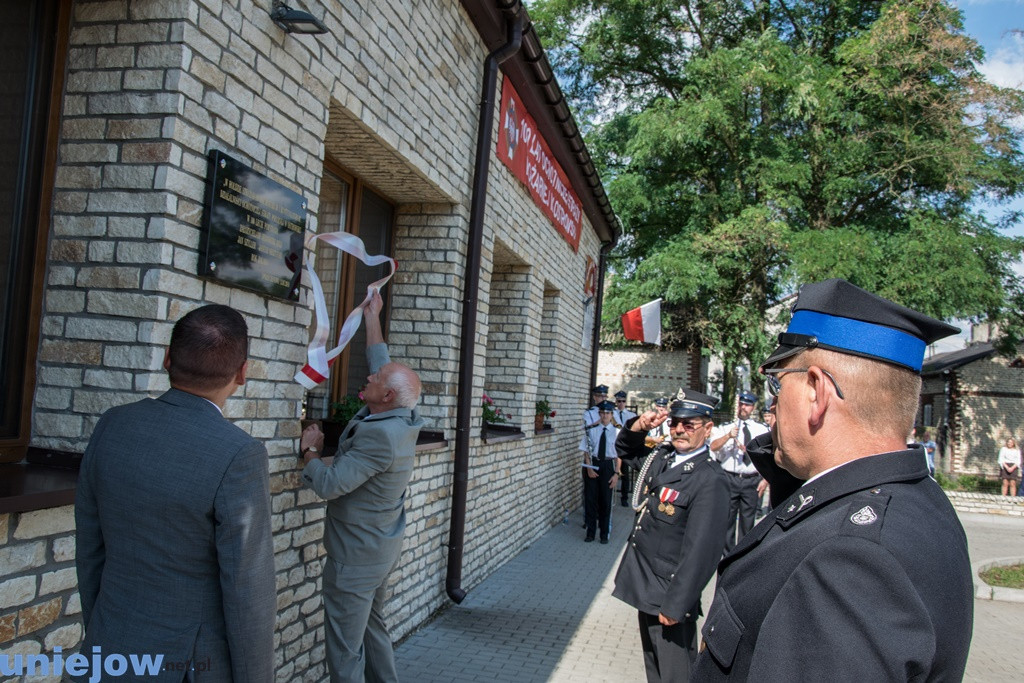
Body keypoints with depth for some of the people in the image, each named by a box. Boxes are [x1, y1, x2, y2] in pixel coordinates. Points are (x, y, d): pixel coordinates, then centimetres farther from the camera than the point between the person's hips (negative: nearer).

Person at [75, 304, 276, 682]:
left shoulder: (112, 425, -6)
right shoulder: (239, 456, -24)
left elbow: (89, 547, 5)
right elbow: (249, 592, -20)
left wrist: (99, 636, 18)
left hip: (112, 651, 5)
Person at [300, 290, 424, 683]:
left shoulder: (379, 435, -27)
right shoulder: (399, 419, -1)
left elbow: (329, 485, -27)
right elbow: (382, 364, 14)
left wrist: (310, 450, -9)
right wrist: (372, 318, 20)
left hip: (356, 555, -10)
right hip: (381, 550, 10)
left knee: (345, 651, 0)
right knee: (373, 629, 23)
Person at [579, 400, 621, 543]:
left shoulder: (616, 432, -7)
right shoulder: (592, 431, -2)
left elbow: (619, 455, -5)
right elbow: (586, 451, 2)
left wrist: (616, 473, -8)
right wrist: (589, 468, -7)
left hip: (608, 466, -1)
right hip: (593, 465, 1)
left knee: (606, 501, 9)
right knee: (590, 499, 7)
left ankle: (604, 534, 24)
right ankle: (590, 532, 22)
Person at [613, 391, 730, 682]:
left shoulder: (710, 480, -21)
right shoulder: (661, 456, 3)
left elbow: (701, 550, -24)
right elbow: (626, 451, 23)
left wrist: (675, 605, -21)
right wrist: (639, 426, 1)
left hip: (670, 592, -8)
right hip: (643, 585, 8)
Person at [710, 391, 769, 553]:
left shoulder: (761, 429, 8)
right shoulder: (726, 428, 5)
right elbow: (713, 446, -12)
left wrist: (765, 479, -1)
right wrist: (728, 436, -27)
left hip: (752, 480, 1)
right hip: (730, 478, -1)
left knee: (748, 518, 8)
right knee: (728, 517, 3)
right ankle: (728, 554, 13)